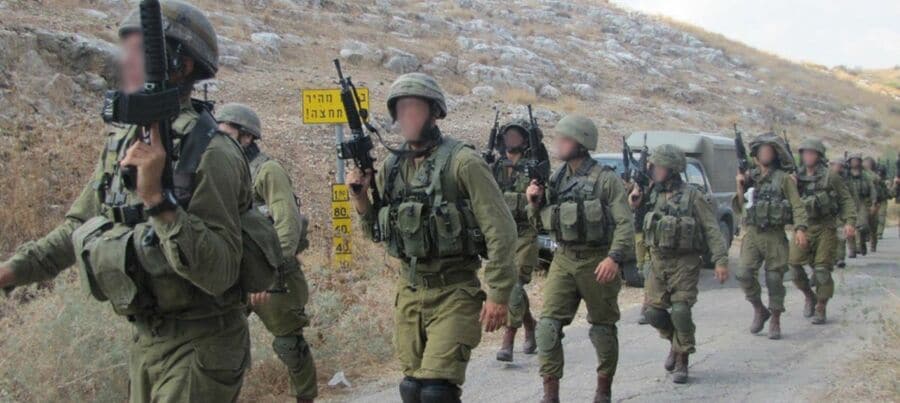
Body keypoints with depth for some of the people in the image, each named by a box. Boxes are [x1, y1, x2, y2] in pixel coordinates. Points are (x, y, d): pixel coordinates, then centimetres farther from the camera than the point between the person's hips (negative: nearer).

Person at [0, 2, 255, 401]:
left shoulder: (210, 153, -21)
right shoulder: (122, 141, 3)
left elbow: (219, 273, -27)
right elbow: (79, 226, 12)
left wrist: (157, 198, -34)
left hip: (200, 348, -7)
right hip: (145, 339, 7)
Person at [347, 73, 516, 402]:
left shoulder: (461, 162, -11)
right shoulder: (391, 167, 8)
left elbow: (500, 230, -13)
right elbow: (378, 231, 17)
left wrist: (498, 294, -16)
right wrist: (360, 198, -2)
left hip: (455, 292, -6)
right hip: (409, 291, 6)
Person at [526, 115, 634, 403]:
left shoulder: (606, 179, -8)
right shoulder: (555, 179, 9)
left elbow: (625, 223, -14)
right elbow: (541, 224, 18)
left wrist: (614, 257, -28)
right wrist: (535, 203, -2)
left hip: (597, 261, -4)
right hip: (563, 260, 5)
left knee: (603, 329, 8)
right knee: (548, 324, -8)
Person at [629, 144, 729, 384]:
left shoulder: (692, 197, -9)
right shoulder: (652, 196, 5)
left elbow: (712, 230, -9)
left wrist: (721, 261, -17)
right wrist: (634, 206, -3)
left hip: (685, 263, -5)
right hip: (658, 261, 5)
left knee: (680, 311, -11)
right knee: (654, 312, 2)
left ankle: (682, 362, 5)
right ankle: (675, 342, 31)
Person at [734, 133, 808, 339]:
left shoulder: (783, 178, 1)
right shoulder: (749, 177, 11)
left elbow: (797, 206, -6)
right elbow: (739, 207, 13)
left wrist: (800, 229, -20)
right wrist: (740, 187, -3)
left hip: (775, 236, -3)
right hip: (752, 235, 3)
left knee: (774, 279, -1)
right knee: (745, 274, -11)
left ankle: (775, 322, 12)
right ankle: (759, 310, 10)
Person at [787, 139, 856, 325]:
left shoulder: (831, 178, -1)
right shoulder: (796, 178, 9)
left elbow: (847, 201, -1)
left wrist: (849, 222, -14)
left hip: (825, 228, -3)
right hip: (803, 228, 3)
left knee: (822, 270, -5)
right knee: (795, 265, -6)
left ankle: (820, 310, 8)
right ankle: (810, 297, 20)